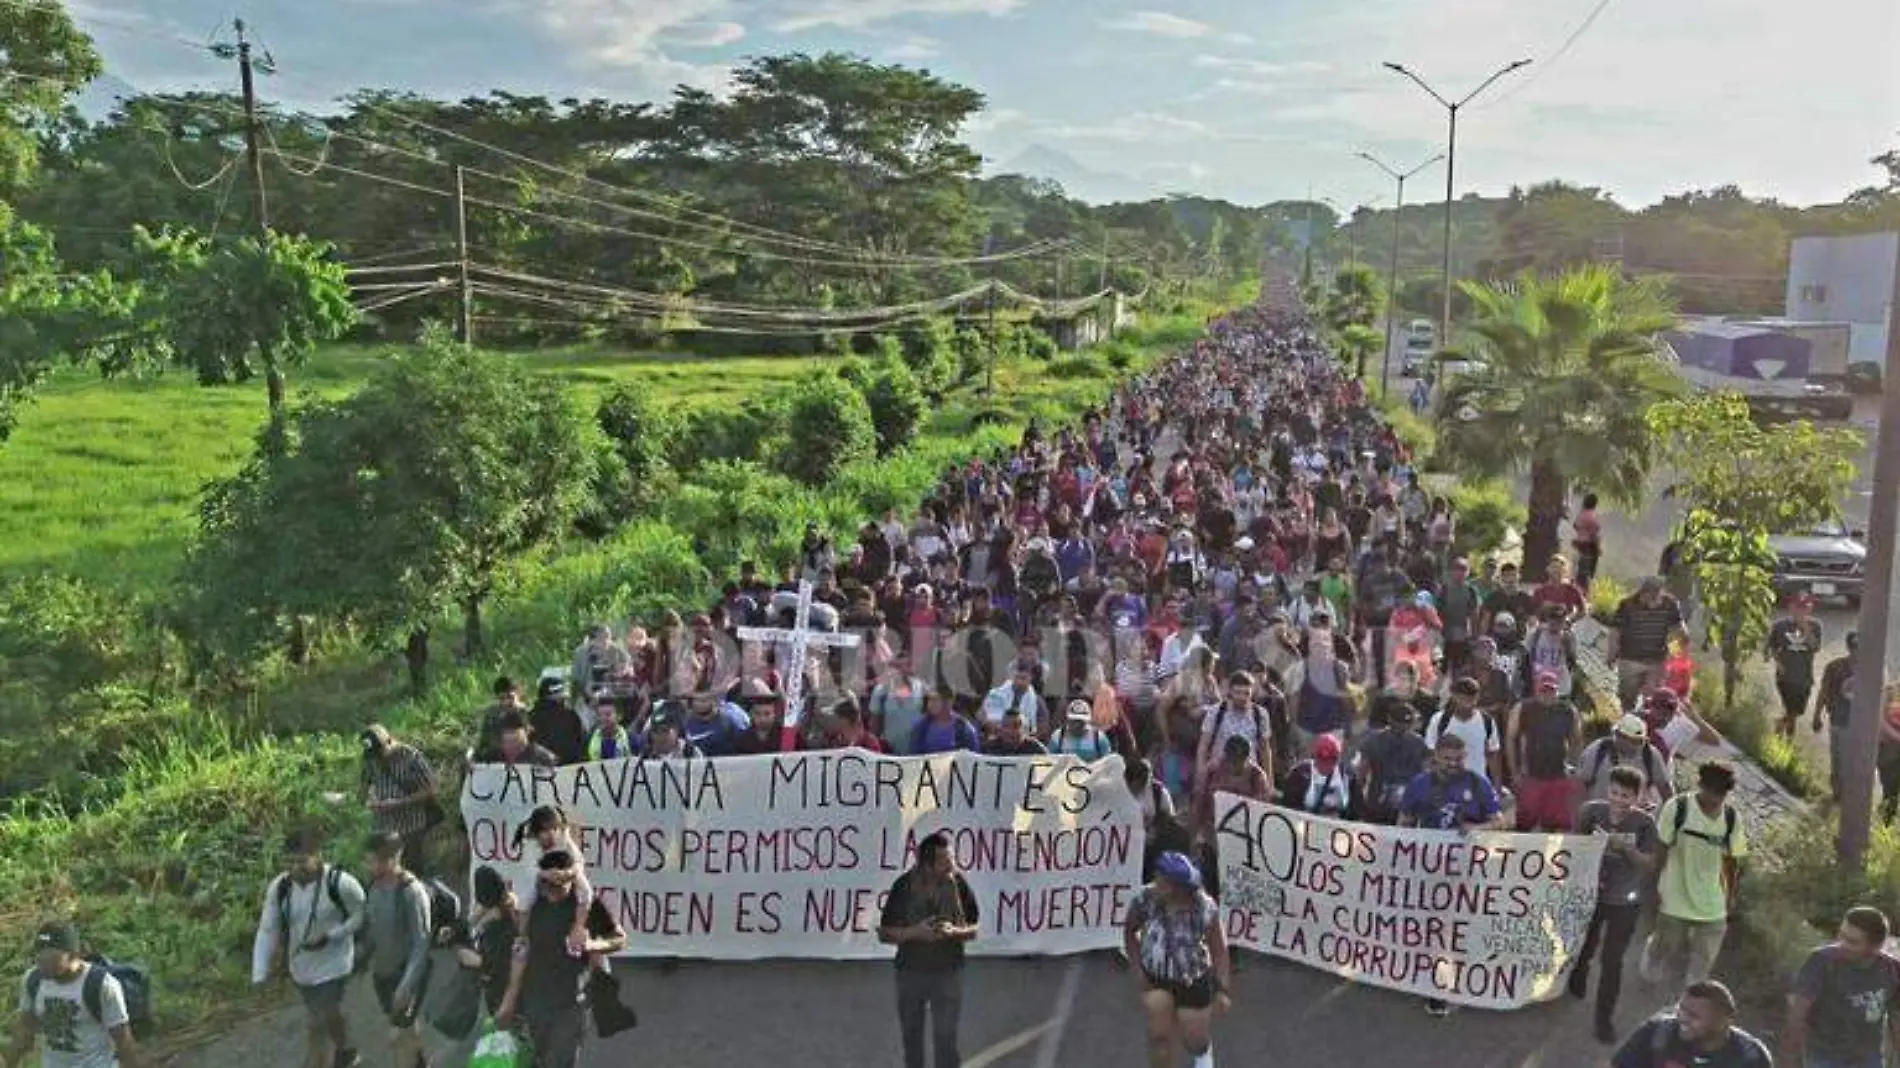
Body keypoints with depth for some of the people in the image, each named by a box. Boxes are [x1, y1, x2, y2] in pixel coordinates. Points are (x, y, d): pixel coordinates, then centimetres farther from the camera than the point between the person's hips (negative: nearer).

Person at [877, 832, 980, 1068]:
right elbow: (884, 934, -4)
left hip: (948, 972, -1)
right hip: (910, 971, 1)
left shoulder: (959, 884, -9)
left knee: (946, 1037, -3)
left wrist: (953, 931, -20)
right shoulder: (904, 886, -10)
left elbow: (974, 930, 1)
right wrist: (914, 932, -21)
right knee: (911, 1036, 14)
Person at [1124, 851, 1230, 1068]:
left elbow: (1219, 950, -14)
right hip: (1154, 977, 1)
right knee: (1160, 1033, -13)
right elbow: (1129, 931, -4)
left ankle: (1204, 1050, 51)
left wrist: (1222, 990, -17)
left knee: (1192, 1042, 13)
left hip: (1194, 981, -1)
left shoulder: (1205, 909, -27)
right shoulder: (1145, 899, -24)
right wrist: (1137, 966, -8)